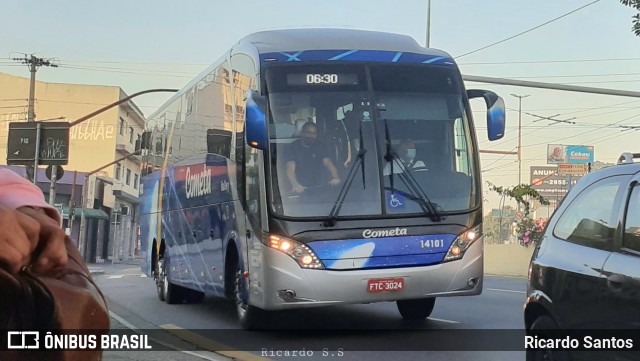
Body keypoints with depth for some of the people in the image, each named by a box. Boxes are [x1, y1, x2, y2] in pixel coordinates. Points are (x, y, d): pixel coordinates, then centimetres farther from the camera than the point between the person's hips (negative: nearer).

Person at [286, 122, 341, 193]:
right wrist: (295, 184, -39)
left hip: (318, 187, 3)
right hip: (301, 189, -3)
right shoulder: (293, 148, -5)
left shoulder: (319, 147, 7)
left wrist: (335, 178, -27)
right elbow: (290, 169, -18)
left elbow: (328, 163, -6)